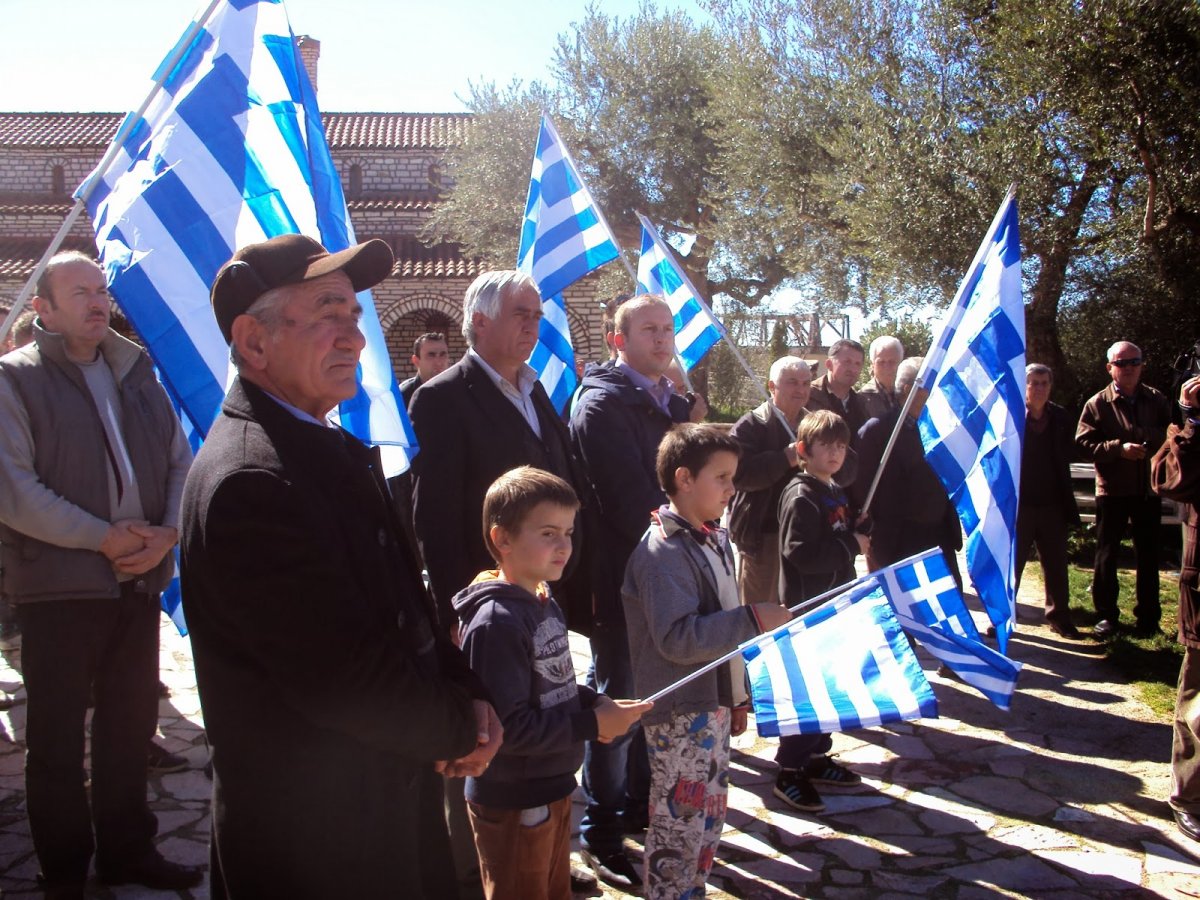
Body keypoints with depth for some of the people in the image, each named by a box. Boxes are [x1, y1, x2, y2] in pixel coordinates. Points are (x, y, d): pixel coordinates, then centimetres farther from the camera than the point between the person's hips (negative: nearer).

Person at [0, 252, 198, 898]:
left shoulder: (137, 376, 12)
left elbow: (180, 463, 11)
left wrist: (165, 534, -7)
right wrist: (103, 538, -17)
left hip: (139, 580, 5)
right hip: (57, 585, -5)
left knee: (131, 725, 14)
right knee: (56, 739, 7)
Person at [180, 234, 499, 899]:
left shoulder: (329, 449, 6)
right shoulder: (249, 482, -26)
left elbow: (402, 605, 12)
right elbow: (345, 680, -25)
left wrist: (465, 692, -4)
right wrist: (462, 727, -10)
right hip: (317, 844, -9)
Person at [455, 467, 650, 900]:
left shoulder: (545, 603, 4)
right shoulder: (496, 622, -26)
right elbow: (507, 727, -29)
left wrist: (593, 702, -5)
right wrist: (592, 724, -22)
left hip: (551, 788, 9)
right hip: (513, 804, -9)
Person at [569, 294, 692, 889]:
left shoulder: (672, 402, 13)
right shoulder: (603, 401, -14)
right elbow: (630, 500, -21)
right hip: (622, 577, -7)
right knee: (617, 700, 3)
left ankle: (639, 804, 34)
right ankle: (601, 832, 17)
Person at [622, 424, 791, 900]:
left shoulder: (714, 539, 10)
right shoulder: (662, 552, -20)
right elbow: (677, 638, -28)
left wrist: (737, 696, 19)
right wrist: (753, 619, -28)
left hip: (714, 705, 9)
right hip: (679, 714, -9)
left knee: (709, 816, 19)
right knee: (680, 825, 2)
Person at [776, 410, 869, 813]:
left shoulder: (835, 493, 13)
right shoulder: (801, 497, -17)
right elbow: (800, 554, -25)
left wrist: (858, 536, 7)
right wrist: (851, 546, -18)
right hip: (806, 607, -9)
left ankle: (816, 757, 30)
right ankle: (789, 773, 6)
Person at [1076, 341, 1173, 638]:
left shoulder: (1157, 401, 7)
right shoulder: (1098, 404, 0)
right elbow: (1083, 444, -8)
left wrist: (1143, 437, -14)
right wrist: (1119, 448, -20)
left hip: (1148, 490, 2)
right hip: (1112, 490, -2)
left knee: (1148, 556, 9)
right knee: (1107, 556, 5)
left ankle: (1148, 617, 20)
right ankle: (1107, 615, 16)